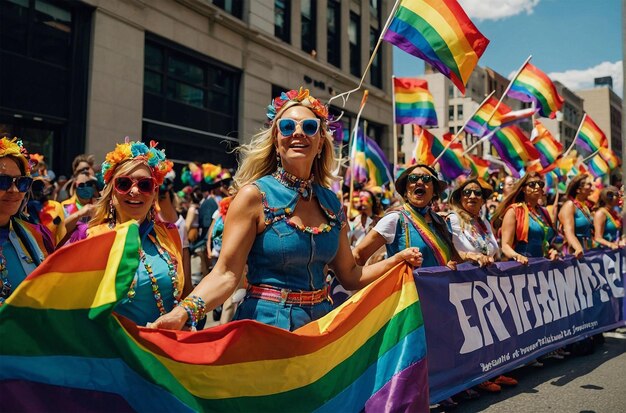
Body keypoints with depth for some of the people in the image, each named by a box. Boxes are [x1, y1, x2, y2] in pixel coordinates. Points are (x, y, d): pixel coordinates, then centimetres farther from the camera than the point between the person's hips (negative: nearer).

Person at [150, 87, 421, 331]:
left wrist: (396, 261, -1)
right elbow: (226, 274, -18)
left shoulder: (330, 201, 4)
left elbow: (350, 276, 9)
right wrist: (184, 312, -33)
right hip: (267, 323, -5)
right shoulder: (254, 195, -11)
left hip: (322, 322, 5)